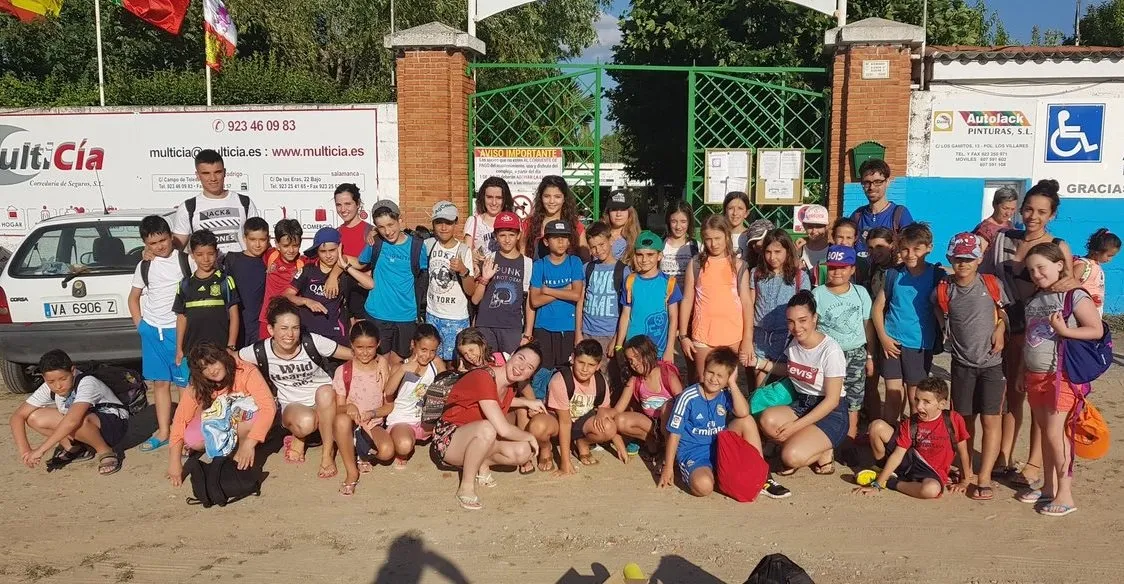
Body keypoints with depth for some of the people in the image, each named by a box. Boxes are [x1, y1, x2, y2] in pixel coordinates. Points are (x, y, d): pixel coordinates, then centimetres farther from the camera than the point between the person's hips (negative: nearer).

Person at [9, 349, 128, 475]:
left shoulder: (87, 383, -28)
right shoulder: (48, 388, -9)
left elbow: (73, 420, -42)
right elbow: (17, 416, -8)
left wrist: (41, 450, -40)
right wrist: (24, 450, -22)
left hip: (114, 423, -7)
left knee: (79, 421, -40)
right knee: (34, 418, -11)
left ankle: (105, 452, -15)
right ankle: (75, 450, 2)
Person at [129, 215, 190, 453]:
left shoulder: (186, 261, -5)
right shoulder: (144, 267, 7)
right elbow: (134, 298, 21)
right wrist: (140, 325, 10)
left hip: (180, 330, -4)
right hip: (152, 331, 4)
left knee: (186, 382, -3)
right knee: (159, 382, 11)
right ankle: (163, 432, 19)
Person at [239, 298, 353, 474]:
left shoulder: (313, 342, -17)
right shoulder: (260, 351, -14)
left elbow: (354, 355, -14)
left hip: (325, 401, 0)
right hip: (292, 406, 0)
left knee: (324, 391, -37)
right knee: (305, 422, -37)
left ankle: (328, 453, -19)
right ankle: (297, 438, 4)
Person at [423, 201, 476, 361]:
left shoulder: (464, 250, -10)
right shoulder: (428, 245, -2)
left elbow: (471, 291, -10)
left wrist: (463, 270, -28)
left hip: (456, 319, -3)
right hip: (432, 315, 3)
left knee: (452, 360, 1)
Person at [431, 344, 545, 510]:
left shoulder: (509, 387, -1)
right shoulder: (483, 378, -28)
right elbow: (503, 429, -33)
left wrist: (527, 402, 11)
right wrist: (530, 437, -15)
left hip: (475, 439, 8)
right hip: (448, 440, -8)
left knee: (524, 452, -13)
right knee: (487, 428, -39)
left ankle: (482, 464, 9)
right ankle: (466, 487, -22)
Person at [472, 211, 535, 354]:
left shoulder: (527, 263, 3)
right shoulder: (488, 261, 4)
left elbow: (530, 303, 5)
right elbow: (475, 299, 6)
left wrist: (527, 335, 2)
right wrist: (484, 279, -10)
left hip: (513, 328, -1)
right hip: (485, 327, 1)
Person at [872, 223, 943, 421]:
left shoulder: (936, 275, -2)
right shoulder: (893, 274, 2)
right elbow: (877, 307, 6)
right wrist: (883, 337, -2)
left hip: (921, 345, -1)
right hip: (893, 343, 1)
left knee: (915, 399, 8)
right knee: (893, 397, 5)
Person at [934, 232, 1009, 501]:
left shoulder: (992, 284, -5)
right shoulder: (943, 291, -3)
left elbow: (1003, 313, 7)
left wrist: (1000, 330, -9)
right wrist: (954, 342, 4)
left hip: (992, 362, -1)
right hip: (962, 364, 2)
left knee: (991, 420, -3)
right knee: (964, 419, 10)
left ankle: (984, 479, 1)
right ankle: (965, 472, 23)